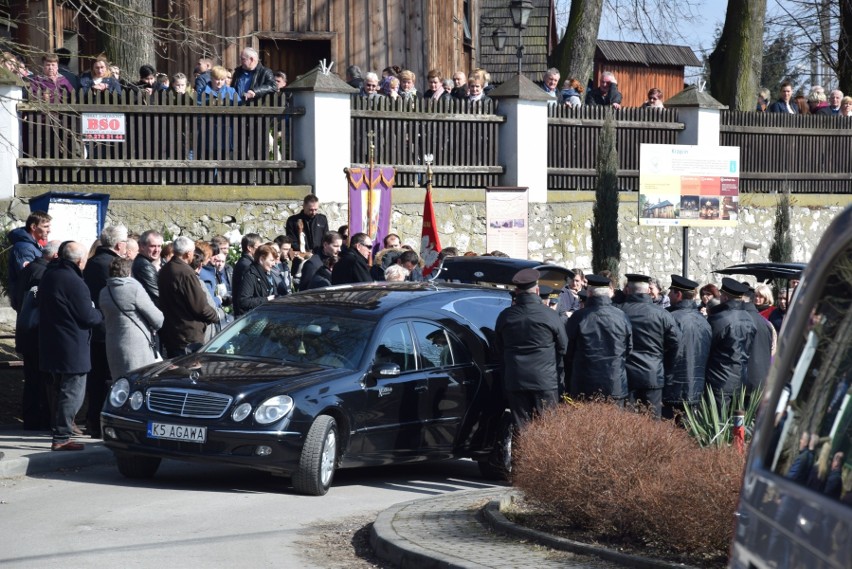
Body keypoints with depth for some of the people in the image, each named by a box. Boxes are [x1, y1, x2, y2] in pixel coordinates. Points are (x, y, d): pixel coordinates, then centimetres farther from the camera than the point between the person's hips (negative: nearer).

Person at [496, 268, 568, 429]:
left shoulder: (505, 316, -1)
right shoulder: (549, 315, -9)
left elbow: (499, 348, 12)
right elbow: (564, 348, 2)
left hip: (514, 381, 3)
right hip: (545, 380, -3)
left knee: (520, 428, 6)